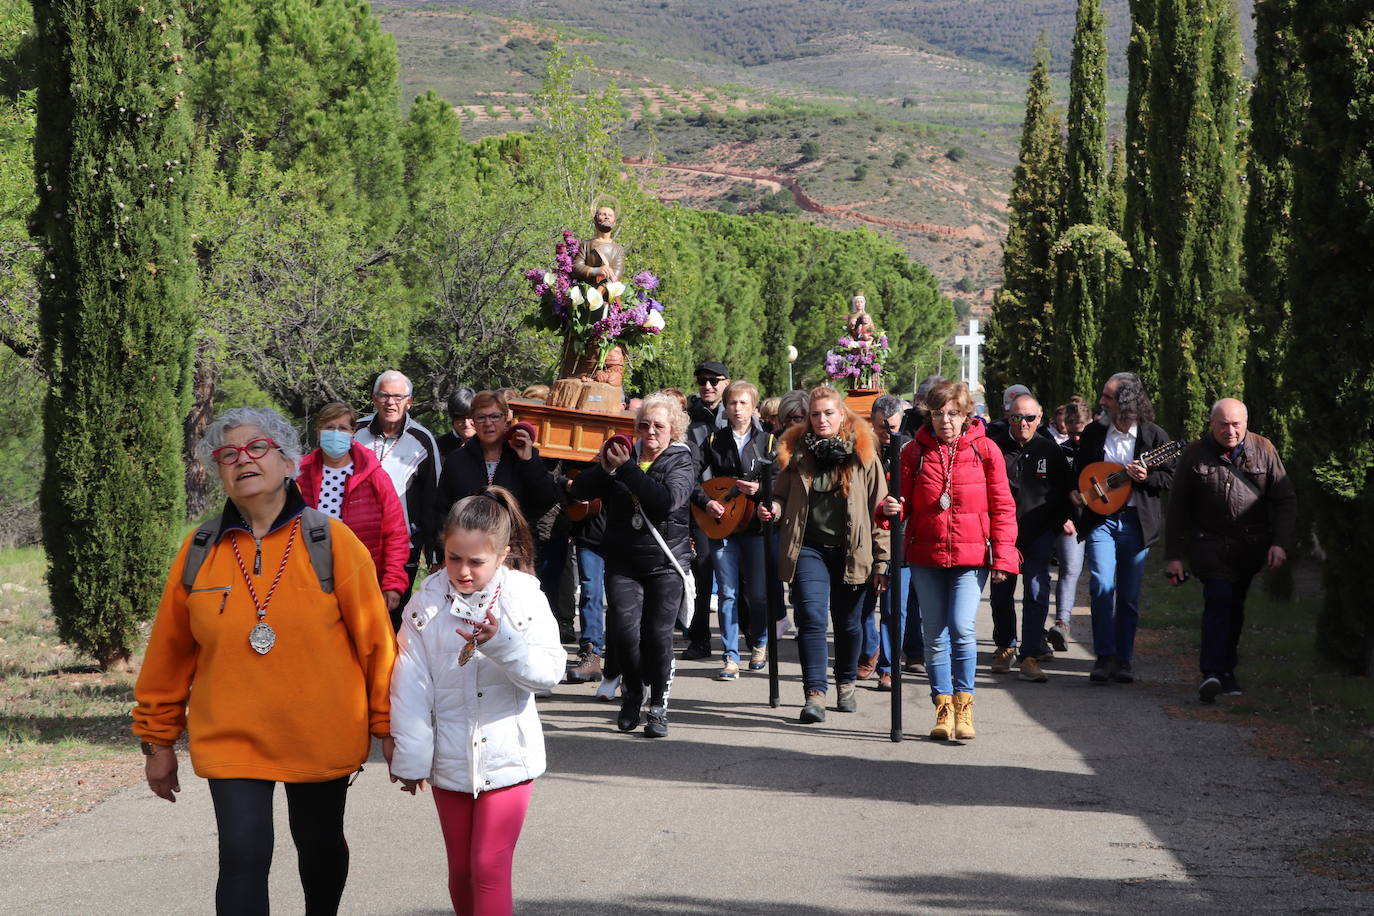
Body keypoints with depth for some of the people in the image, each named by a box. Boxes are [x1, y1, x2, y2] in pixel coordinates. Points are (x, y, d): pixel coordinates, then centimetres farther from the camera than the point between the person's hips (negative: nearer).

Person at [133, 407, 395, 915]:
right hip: (230, 740, 0)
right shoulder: (199, 550, -2)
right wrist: (159, 740, 8)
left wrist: (389, 726, -3)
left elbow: (374, 638, -5)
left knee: (320, 845, 18)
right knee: (243, 857, -11)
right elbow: (169, 653, 5)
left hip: (321, 736, 0)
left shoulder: (332, 541, -8)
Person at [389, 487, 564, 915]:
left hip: (506, 757, -2)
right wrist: (410, 758, -6)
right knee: (460, 871, 14)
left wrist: (502, 643, -30)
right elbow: (411, 685, -5)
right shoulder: (427, 602, -5)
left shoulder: (523, 599, -8)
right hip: (449, 761, 3)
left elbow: (548, 672, -14)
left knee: (490, 868, -7)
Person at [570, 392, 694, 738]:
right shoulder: (623, 454, 7)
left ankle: (658, 707, 10)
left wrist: (626, 468, -23)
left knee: (658, 635, -6)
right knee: (624, 631, -10)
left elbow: (667, 499, -21)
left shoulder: (681, 463, 0)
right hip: (623, 563, 2)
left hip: (666, 563, -2)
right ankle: (632, 691, 16)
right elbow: (580, 491, 2)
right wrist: (605, 468, -16)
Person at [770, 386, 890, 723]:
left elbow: (878, 508, 1)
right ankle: (815, 695, -13)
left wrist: (881, 560, -2)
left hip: (851, 552, 0)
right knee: (811, 619, -12)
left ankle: (846, 685, 31)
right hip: (809, 548, 0)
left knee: (847, 623, 11)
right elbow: (782, 493, 18)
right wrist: (775, 508, -7)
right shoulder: (797, 451, 6)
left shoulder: (863, 453, 0)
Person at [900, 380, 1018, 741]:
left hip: (971, 554, -2)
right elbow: (904, 502, 11)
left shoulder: (985, 450, 1)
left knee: (962, 627, -15)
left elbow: (1002, 507, 3)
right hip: (926, 555, 2)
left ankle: (964, 706, -3)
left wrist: (1002, 557, -4)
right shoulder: (915, 452, 5)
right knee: (935, 635, 5)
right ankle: (943, 708, 14)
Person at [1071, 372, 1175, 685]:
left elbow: (1169, 478, 2)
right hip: (1100, 519, 1)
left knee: (1129, 595, 4)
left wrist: (1146, 477, -16)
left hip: (1136, 521, -1)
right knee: (1101, 586, -15)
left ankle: (1123, 659, 14)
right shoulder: (1093, 433, 7)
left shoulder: (1154, 436, -1)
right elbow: (1079, 471, 17)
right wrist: (1075, 491, -3)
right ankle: (1105, 657, -12)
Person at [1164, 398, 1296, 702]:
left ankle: (1226, 671, 24)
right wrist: (1173, 555, -1)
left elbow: (1285, 500, 2)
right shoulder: (1194, 455, -4)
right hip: (1209, 543, -3)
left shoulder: (1263, 450, -1)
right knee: (1219, 598, -19)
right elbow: (1177, 509, 1)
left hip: (1251, 546, 3)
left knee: (1235, 605, 10)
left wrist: (1281, 543, -10)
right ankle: (1211, 674, -25)